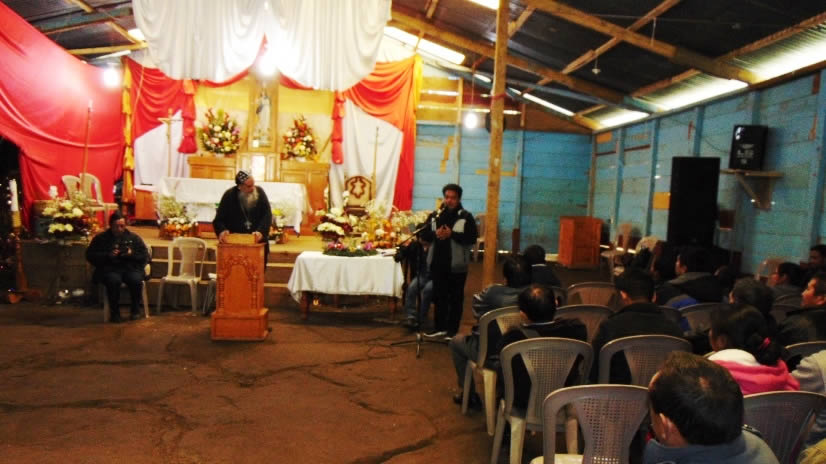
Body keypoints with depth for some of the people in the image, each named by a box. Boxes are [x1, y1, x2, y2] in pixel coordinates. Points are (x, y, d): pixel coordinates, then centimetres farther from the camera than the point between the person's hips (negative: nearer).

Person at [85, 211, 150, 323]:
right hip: (110, 269, -1)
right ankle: (114, 312, -19)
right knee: (114, 280, -36)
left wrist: (132, 254, -8)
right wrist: (108, 255, -8)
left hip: (131, 268, 1)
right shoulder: (100, 238, 15)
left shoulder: (133, 238, 16)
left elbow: (145, 257, 12)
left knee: (136, 280, -33)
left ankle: (135, 310, -11)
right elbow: (90, 256, 8)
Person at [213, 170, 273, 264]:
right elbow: (218, 220, -2)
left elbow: (267, 216, -8)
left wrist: (261, 231, -25)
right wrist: (222, 231, -24)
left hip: (257, 243, 1)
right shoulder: (229, 195, -4)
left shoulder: (260, 192, -3)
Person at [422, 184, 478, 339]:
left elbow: (472, 239, -11)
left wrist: (452, 234, -19)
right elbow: (424, 234, 7)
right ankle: (440, 327, 25)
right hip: (438, 264, 3)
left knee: (455, 299, 6)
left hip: (456, 266, -3)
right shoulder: (435, 215, 6)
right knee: (439, 297, 13)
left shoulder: (466, 217, -4)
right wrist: (435, 234, -14)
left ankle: (452, 331, 17)